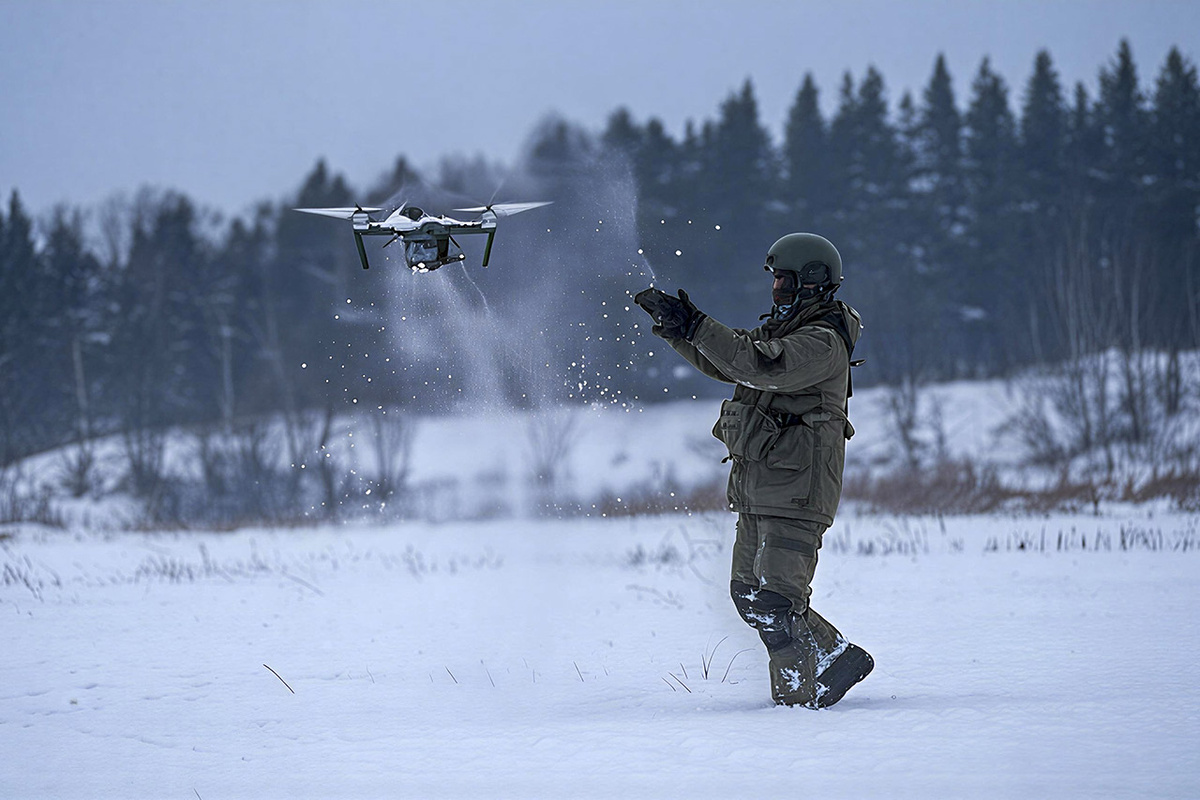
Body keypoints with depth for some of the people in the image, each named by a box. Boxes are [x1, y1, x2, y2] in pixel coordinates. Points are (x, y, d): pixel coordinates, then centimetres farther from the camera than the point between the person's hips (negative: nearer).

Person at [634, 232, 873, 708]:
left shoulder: (823, 342, -13)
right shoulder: (781, 331, 18)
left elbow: (761, 366, -27)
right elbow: (722, 363, 22)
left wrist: (697, 327, -26)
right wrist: (672, 325, 9)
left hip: (796, 492, -10)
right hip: (758, 492, 10)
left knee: (774, 601, -14)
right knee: (748, 594, 12)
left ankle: (801, 699, -8)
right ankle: (838, 658, 20)